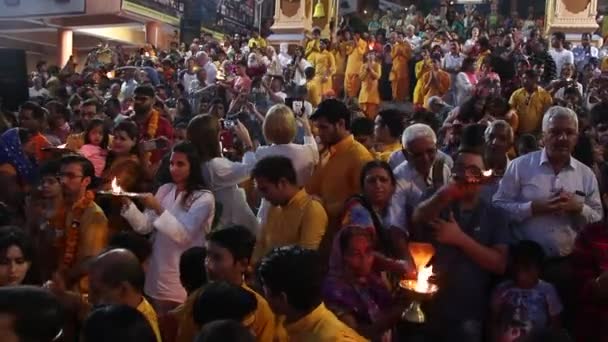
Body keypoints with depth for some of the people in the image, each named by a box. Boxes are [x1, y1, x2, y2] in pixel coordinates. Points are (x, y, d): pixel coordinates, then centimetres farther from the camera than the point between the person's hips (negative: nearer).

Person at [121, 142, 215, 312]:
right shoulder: (164, 190, 7)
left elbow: (183, 235, -19)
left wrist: (158, 209, -24)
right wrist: (127, 203, -11)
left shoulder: (204, 198, -11)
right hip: (159, 271, 6)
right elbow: (145, 226, 2)